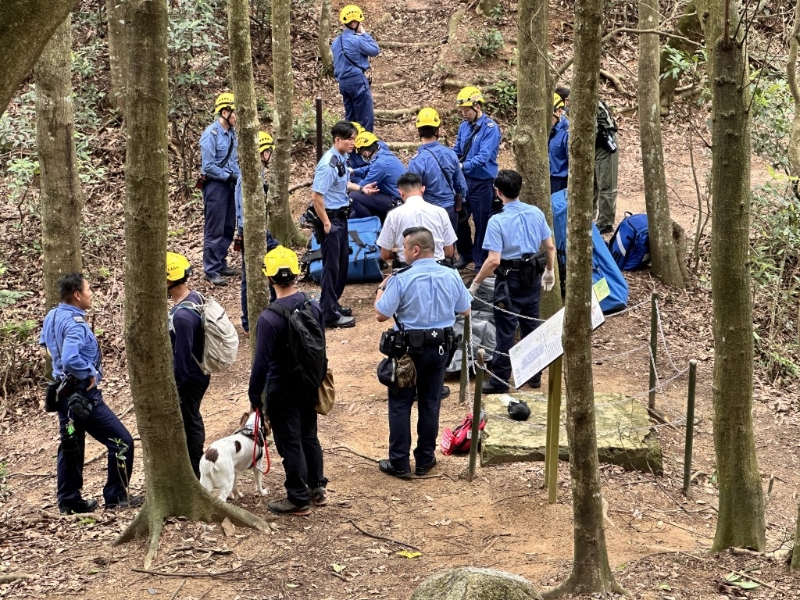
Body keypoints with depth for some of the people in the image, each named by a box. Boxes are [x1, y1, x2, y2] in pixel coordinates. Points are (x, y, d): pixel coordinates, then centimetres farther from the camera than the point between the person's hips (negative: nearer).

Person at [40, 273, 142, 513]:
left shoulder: (52, 317, 5)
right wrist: (90, 373, -20)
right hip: (83, 396, -10)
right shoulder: (75, 324, -24)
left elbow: (45, 341, 25)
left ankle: (68, 500, 26)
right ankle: (116, 496, 5)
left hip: (65, 393, 10)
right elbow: (70, 360, -38)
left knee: (70, 446, 18)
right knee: (122, 442, -1)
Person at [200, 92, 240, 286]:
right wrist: (229, 176, -15)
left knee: (228, 228, 14)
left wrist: (238, 177, 2)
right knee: (214, 230, -1)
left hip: (230, 184, 8)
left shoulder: (232, 132, 5)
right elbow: (208, 166, -19)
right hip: (215, 185, -8)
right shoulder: (211, 134, -17)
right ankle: (212, 271, 6)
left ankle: (221, 264, 27)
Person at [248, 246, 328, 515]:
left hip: (282, 391, -6)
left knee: (290, 443, 6)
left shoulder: (269, 318, -23)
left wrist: (254, 395, -7)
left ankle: (299, 499, 16)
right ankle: (317, 489, 32)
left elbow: (262, 362, -19)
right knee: (310, 436, 21)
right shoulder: (315, 308, -5)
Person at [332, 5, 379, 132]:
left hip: (343, 82, 8)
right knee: (366, 117, -3)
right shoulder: (356, 40, -14)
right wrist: (364, 33, -2)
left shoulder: (336, 42, 11)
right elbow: (375, 50, -5)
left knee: (350, 117, 12)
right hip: (357, 80, -8)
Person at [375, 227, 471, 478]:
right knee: (430, 403, 14)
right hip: (441, 347, 4)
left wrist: (381, 290, 2)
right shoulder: (452, 276, -4)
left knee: (400, 404, 7)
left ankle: (399, 463, 8)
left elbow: (381, 315, -16)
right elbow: (465, 310, 6)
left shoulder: (401, 280, -17)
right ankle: (425, 460, 21)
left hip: (409, 347, -4)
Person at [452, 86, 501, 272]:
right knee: (459, 219, 14)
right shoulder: (464, 126, 7)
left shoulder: (490, 128, -14)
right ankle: (465, 254, 34)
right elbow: (456, 151, 13)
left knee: (481, 223, 2)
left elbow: (483, 156, -24)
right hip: (464, 180, 7)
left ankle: (481, 263, 14)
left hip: (482, 182, -7)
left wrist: (463, 166, -34)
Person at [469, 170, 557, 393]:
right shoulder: (536, 213, -2)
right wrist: (549, 272, 21)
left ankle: (500, 380, 8)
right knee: (531, 325, 17)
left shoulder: (497, 221, -17)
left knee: (506, 330, 2)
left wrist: (475, 284, -13)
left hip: (510, 279, -5)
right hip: (533, 276, 5)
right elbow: (550, 247, 5)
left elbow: (494, 260, -22)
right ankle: (535, 375, 26)